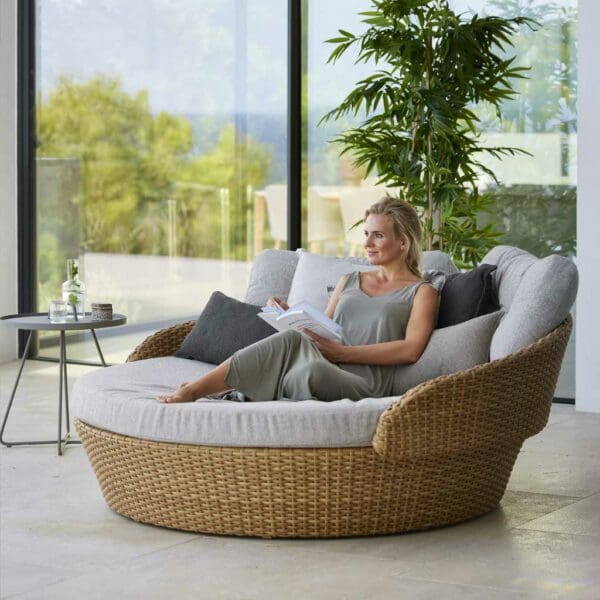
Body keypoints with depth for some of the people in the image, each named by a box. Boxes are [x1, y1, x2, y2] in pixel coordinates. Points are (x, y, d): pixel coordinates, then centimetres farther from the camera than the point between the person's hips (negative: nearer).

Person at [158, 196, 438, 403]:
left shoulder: (421, 292, 11)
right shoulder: (350, 281, 29)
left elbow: (411, 349, -5)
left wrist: (343, 352, -12)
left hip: (362, 384, -5)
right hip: (324, 367, 5)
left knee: (312, 370, -39)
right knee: (292, 339, -31)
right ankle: (192, 391, -34)